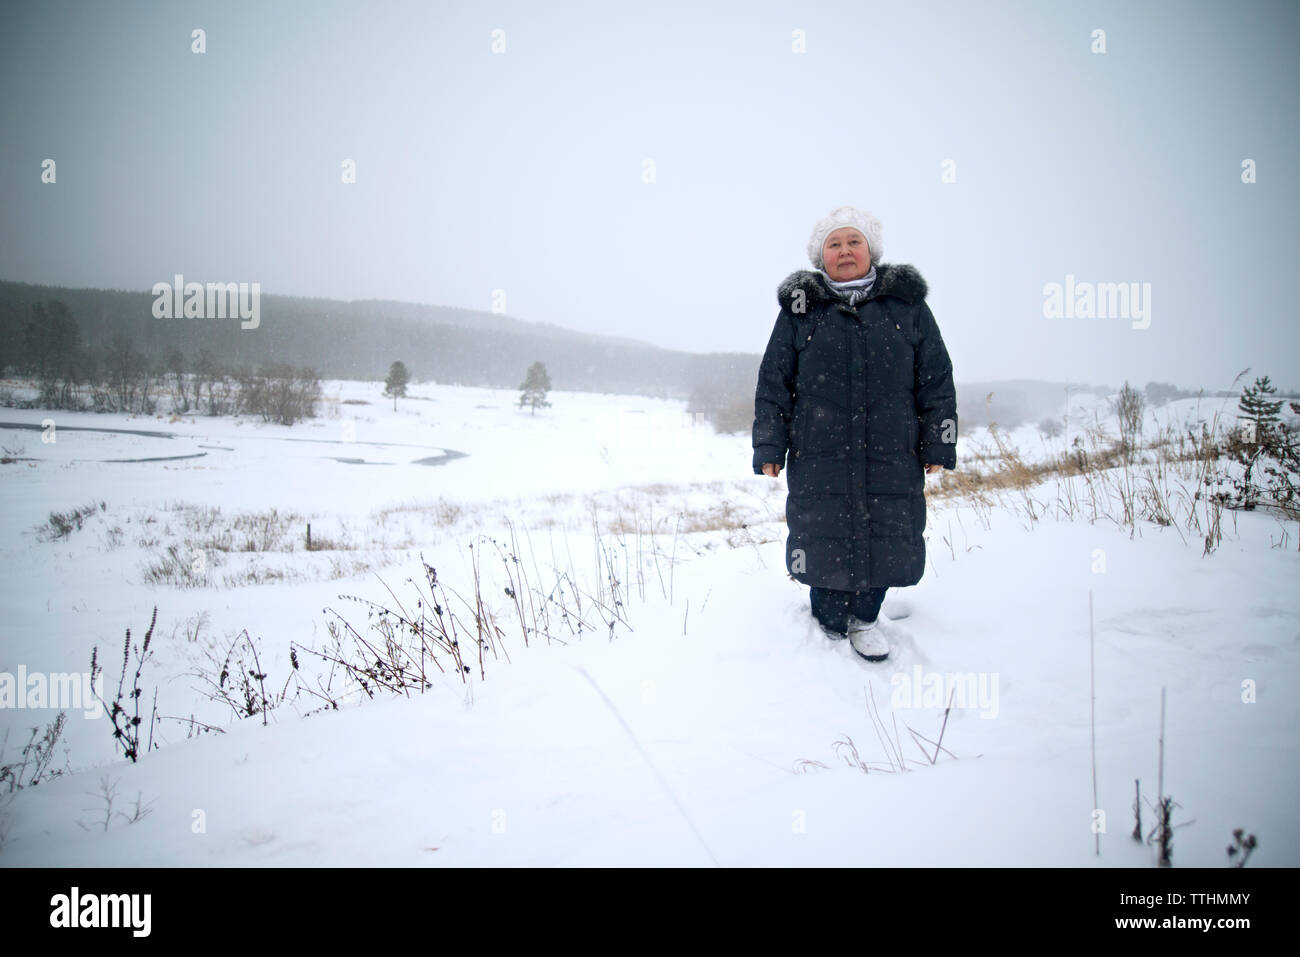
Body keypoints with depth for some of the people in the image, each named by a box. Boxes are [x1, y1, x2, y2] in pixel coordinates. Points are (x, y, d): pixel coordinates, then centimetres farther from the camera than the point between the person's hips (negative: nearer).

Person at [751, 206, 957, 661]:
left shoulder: (906, 303, 6)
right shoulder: (800, 308, 4)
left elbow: (936, 380, 8)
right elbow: (773, 382, 5)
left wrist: (938, 445, 5)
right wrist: (769, 447, 0)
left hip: (892, 457, 1)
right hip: (818, 458, -1)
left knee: (886, 540, 8)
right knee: (823, 539, 4)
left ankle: (864, 617, 32)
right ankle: (830, 623, 28)